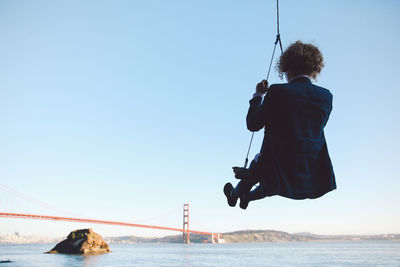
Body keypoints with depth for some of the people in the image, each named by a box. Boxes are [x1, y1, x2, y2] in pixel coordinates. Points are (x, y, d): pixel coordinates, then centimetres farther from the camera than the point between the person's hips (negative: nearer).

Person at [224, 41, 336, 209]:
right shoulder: (326, 96, -2)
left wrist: (258, 95, 8)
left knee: (258, 162, 31)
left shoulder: (277, 92, -14)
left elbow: (253, 125, -6)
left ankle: (234, 195, 55)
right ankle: (247, 197, 59)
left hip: (282, 173, -4)